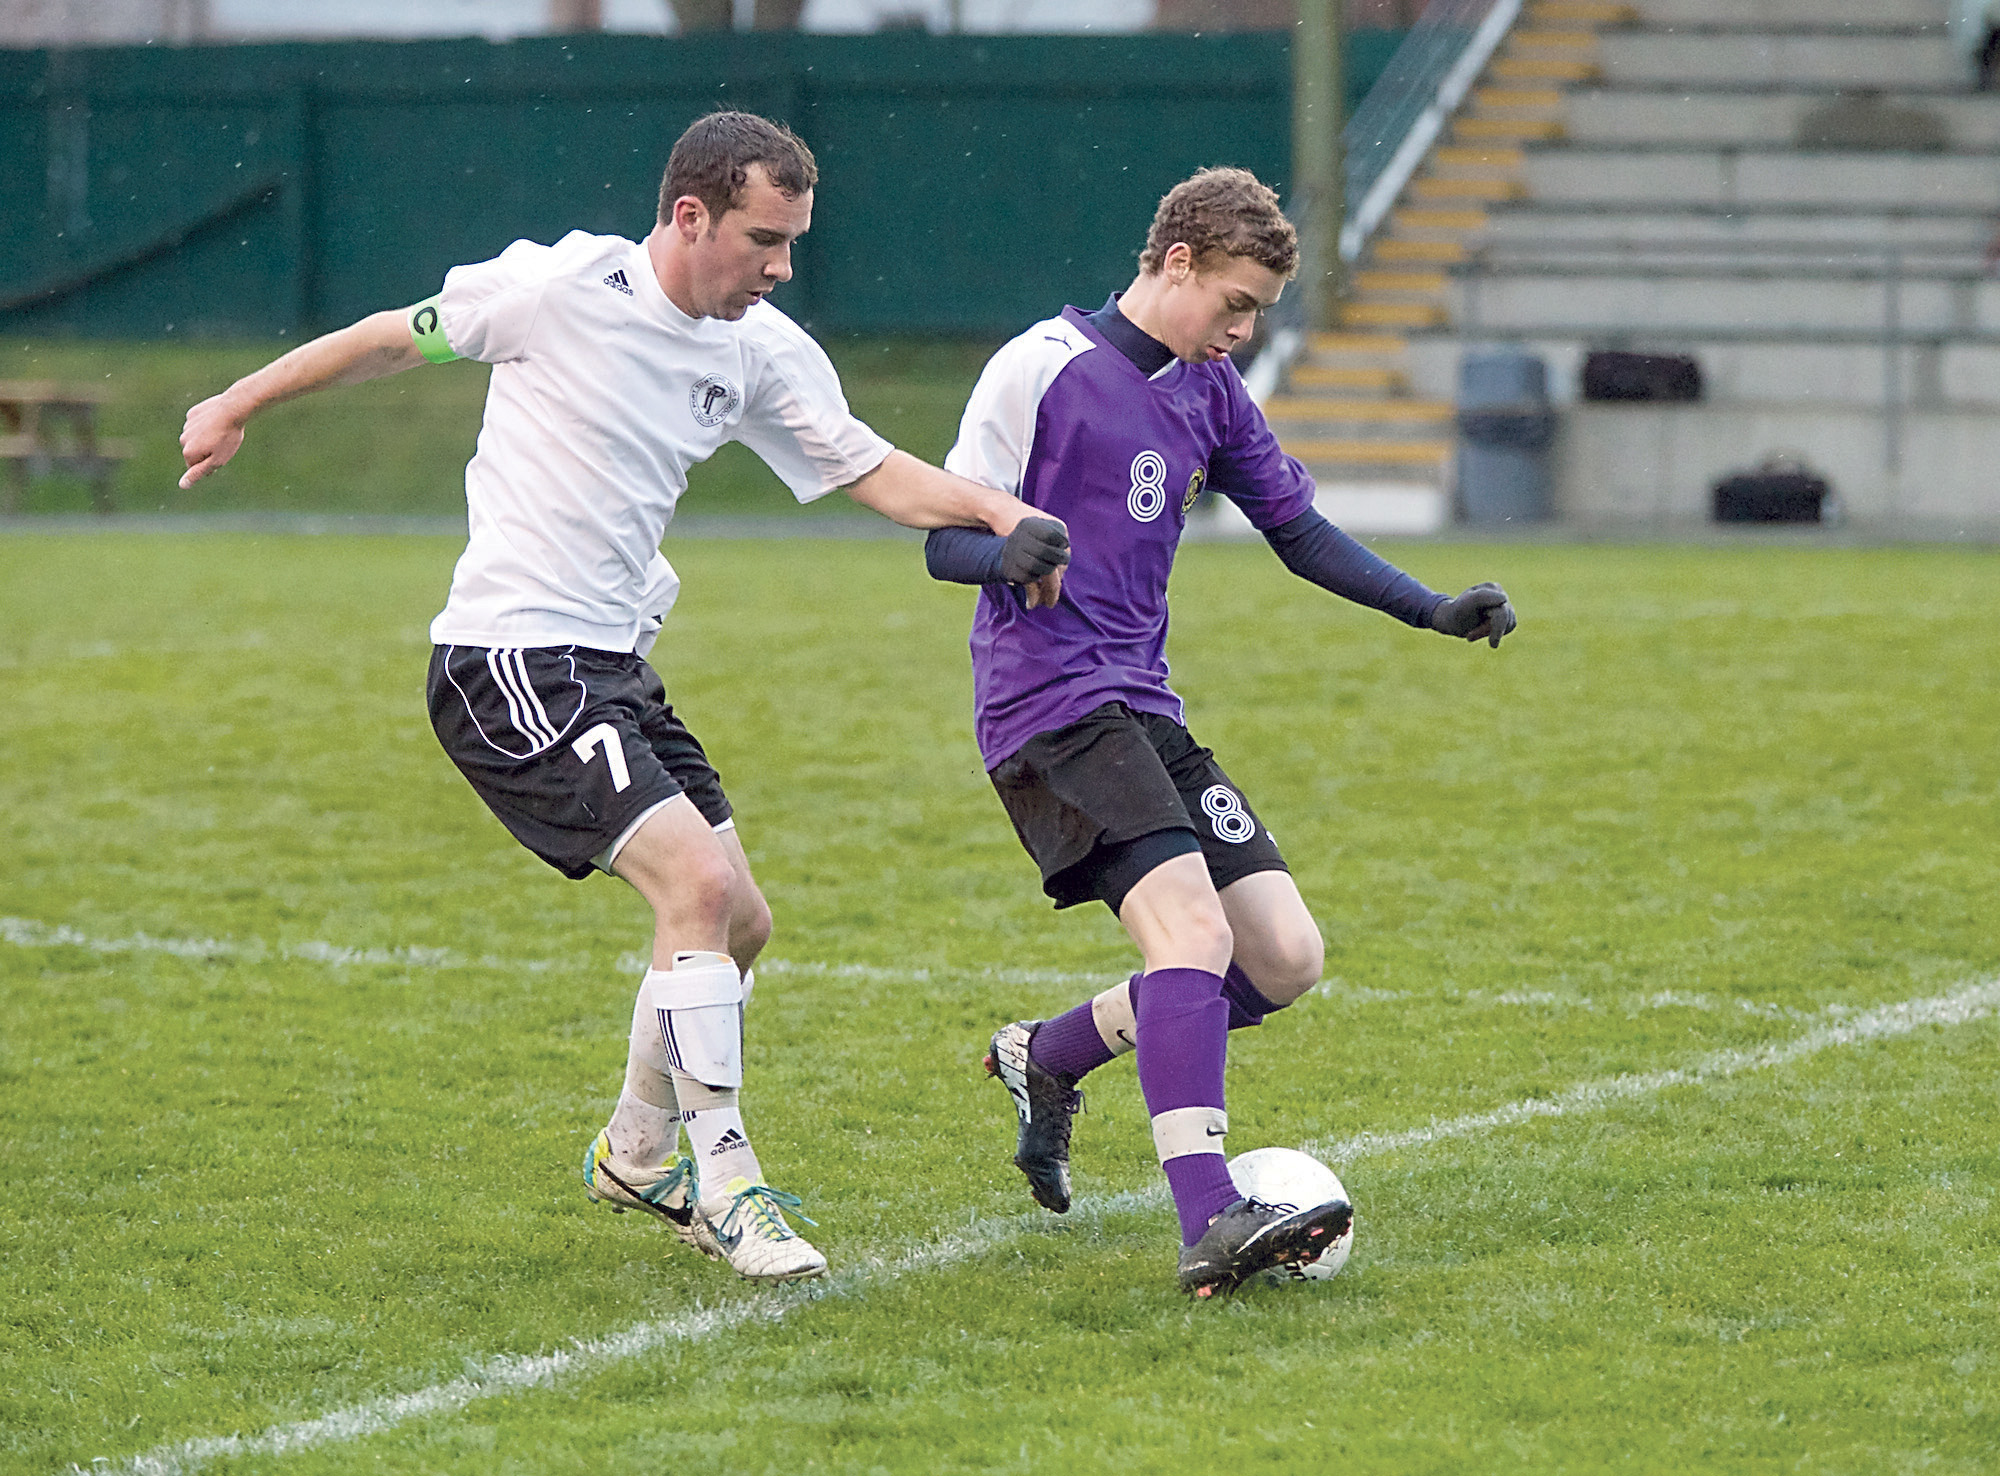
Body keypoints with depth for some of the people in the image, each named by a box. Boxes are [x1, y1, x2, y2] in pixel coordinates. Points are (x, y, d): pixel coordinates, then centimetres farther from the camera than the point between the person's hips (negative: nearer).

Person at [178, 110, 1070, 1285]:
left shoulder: (764, 352, 5)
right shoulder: (562, 286, -13)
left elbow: (875, 472, 9)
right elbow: (399, 338, 1)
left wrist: (999, 514, -9)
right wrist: (236, 407, 11)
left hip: (618, 668, 8)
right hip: (509, 660, -8)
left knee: (740, 923, 11)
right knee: (701, 883, -20)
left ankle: (640, 1156, 33)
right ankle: (724, 1182, -12)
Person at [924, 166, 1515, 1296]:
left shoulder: (1209, 392, 15)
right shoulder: (1044, 367, -7)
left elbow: (1297, 525, 23)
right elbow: (947, 538, -7)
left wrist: (1435, 611, 11)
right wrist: (1016, 553, -30)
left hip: (1144, 711, 8)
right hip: (1051, 704, -8)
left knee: (1286, 958, 0)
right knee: (1193, 926, -27)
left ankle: (1046, 1057, 20)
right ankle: (1211, 1223, -36)